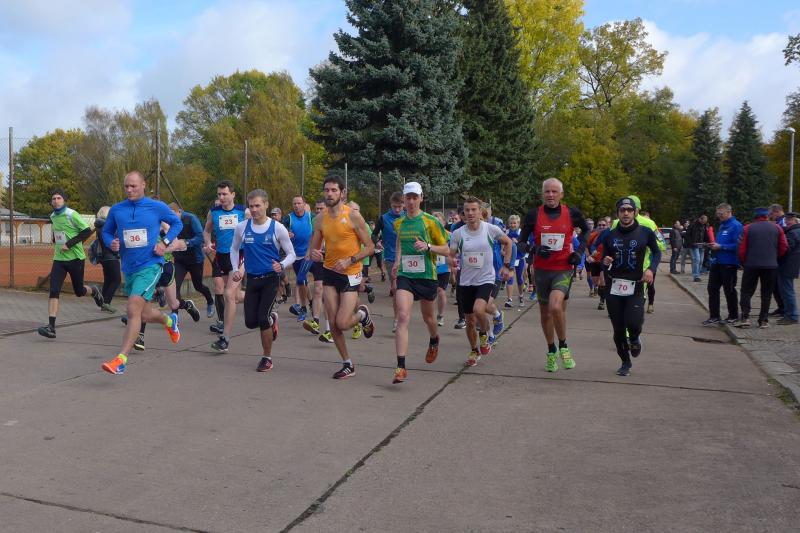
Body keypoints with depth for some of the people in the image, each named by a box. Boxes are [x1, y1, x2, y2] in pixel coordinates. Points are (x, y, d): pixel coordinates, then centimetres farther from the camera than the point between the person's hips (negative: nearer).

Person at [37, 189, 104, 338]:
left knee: (79, 291, 8)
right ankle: (51, 327, -13)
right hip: (59, 260, 5)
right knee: (54, 291, -10)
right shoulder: (53, 216, 9)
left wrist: (69, 244, -21)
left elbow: (87, 231, -18)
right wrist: (56, 242, 14)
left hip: (75, 258, -5)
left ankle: (94, 291, 45)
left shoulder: (71, 215, -12)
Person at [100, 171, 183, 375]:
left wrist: (165, 242, -6)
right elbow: (107, 232, 16)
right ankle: (169, 320, 49)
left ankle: (121, 360, -18)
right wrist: (111, 243, -7)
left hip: (150, 265, -5)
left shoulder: (157, 207, -5)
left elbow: (177, 223, 9)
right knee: (144, 315, 15)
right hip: (128, 267, 5)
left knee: (133, 309, -20)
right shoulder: (116, 210, 3)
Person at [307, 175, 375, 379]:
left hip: (350, 274, -5)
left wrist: (350, 260, -20)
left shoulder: (353, 216, -10)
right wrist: (313, 254, -14)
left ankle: (363, 314, 22)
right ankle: (348, 365, 20)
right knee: (333, 324, 4)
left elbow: (369, 247, -8)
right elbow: (312, 249, 10)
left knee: (342, 323, -12)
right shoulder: (320, 219, 4)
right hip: (329, 273, 5)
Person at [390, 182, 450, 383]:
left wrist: (428, 247, -19)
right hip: (405, 276, 2)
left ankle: (434, 341, 52)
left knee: (428, 318, 16)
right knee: (402, 318, -16)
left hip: (427, 276, -2)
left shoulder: (431, 221, -5)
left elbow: (446, 249, -2)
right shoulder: (398, 223, 7)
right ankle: (401, 367, -18)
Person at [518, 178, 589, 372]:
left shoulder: (572, 213, -2)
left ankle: (563, 347, -1)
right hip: (541, 270, 2)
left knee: (555, 307, -24)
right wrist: (535, 249, -18)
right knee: (545, 313, 12)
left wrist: (580, 250, 3)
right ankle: (551, 351, 33)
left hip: (563, 269, -2)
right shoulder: (533, 214, -3)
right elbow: (521, 242, 2)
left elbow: (586, 230, 17)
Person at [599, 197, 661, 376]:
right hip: (614, 287, 2)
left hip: (635, 287, -2)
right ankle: (626, 362, 27)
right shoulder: (610, 235, 6)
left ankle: (634, 339, 18)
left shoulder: (645, 232, -1)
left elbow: (657, 252, 11)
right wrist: (605, 262, -11)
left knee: (633, 323, -20)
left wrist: (651, 269, -7)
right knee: (618, 329, 6)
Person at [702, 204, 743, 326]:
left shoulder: (736, 226, -13)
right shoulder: (722, 225, 14)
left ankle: (733, 316, 20)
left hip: (729, 264, -8)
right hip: (717, 262, 8)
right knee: (712, 288, 5)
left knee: (729, 290, 4)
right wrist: (714, 245, 4)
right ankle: (714, 317, 9)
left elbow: (737, 245, -22)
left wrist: (721, 247, -20)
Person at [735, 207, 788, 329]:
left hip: (751, 265, -1)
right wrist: (774, 257, 17)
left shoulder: (748, 228, -1)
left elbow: (742, 249, -4)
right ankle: (764, 320, 8)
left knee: (746, 291, 5)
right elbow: (784, 247, 2)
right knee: (766, 293, 8)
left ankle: (745, 318, -6)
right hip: (771, 266, 2)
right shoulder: (776, 228, 4)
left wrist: (743, 263, 9)